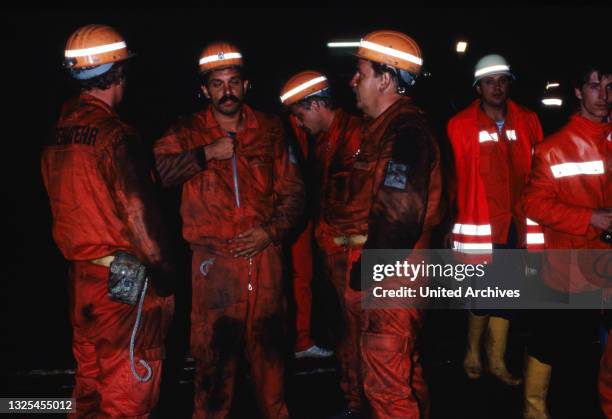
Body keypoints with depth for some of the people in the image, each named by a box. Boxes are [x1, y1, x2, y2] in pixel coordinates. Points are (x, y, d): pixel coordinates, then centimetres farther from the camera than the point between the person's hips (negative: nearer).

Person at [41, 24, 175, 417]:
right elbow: (137, 214, -18)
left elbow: (70, 207, 9)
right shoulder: (113, 133, -16)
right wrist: (165, 276, -10)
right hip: (124, 281, -7)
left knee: (90, 386, 19)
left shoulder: (58, 134, 6)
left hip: (80, 277, 8)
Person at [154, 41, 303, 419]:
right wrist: (206, 154, -17)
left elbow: (293, 191, 8)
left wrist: (272, 230, -6)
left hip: (264, 254, 2)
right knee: (214, 349, 1)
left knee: (268, 344, 13)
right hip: (214, 260, -2)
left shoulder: (270, 129, 7)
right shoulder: (188, 132, 2)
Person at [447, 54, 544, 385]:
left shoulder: (528, 122, 8)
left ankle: (496, 360, 25)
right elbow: (452, 176, -6)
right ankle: (473, 353, 23)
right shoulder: (460, 125, -4)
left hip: (518, 223, 4)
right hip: (480, 224, -4)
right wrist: (448, 221, -8)